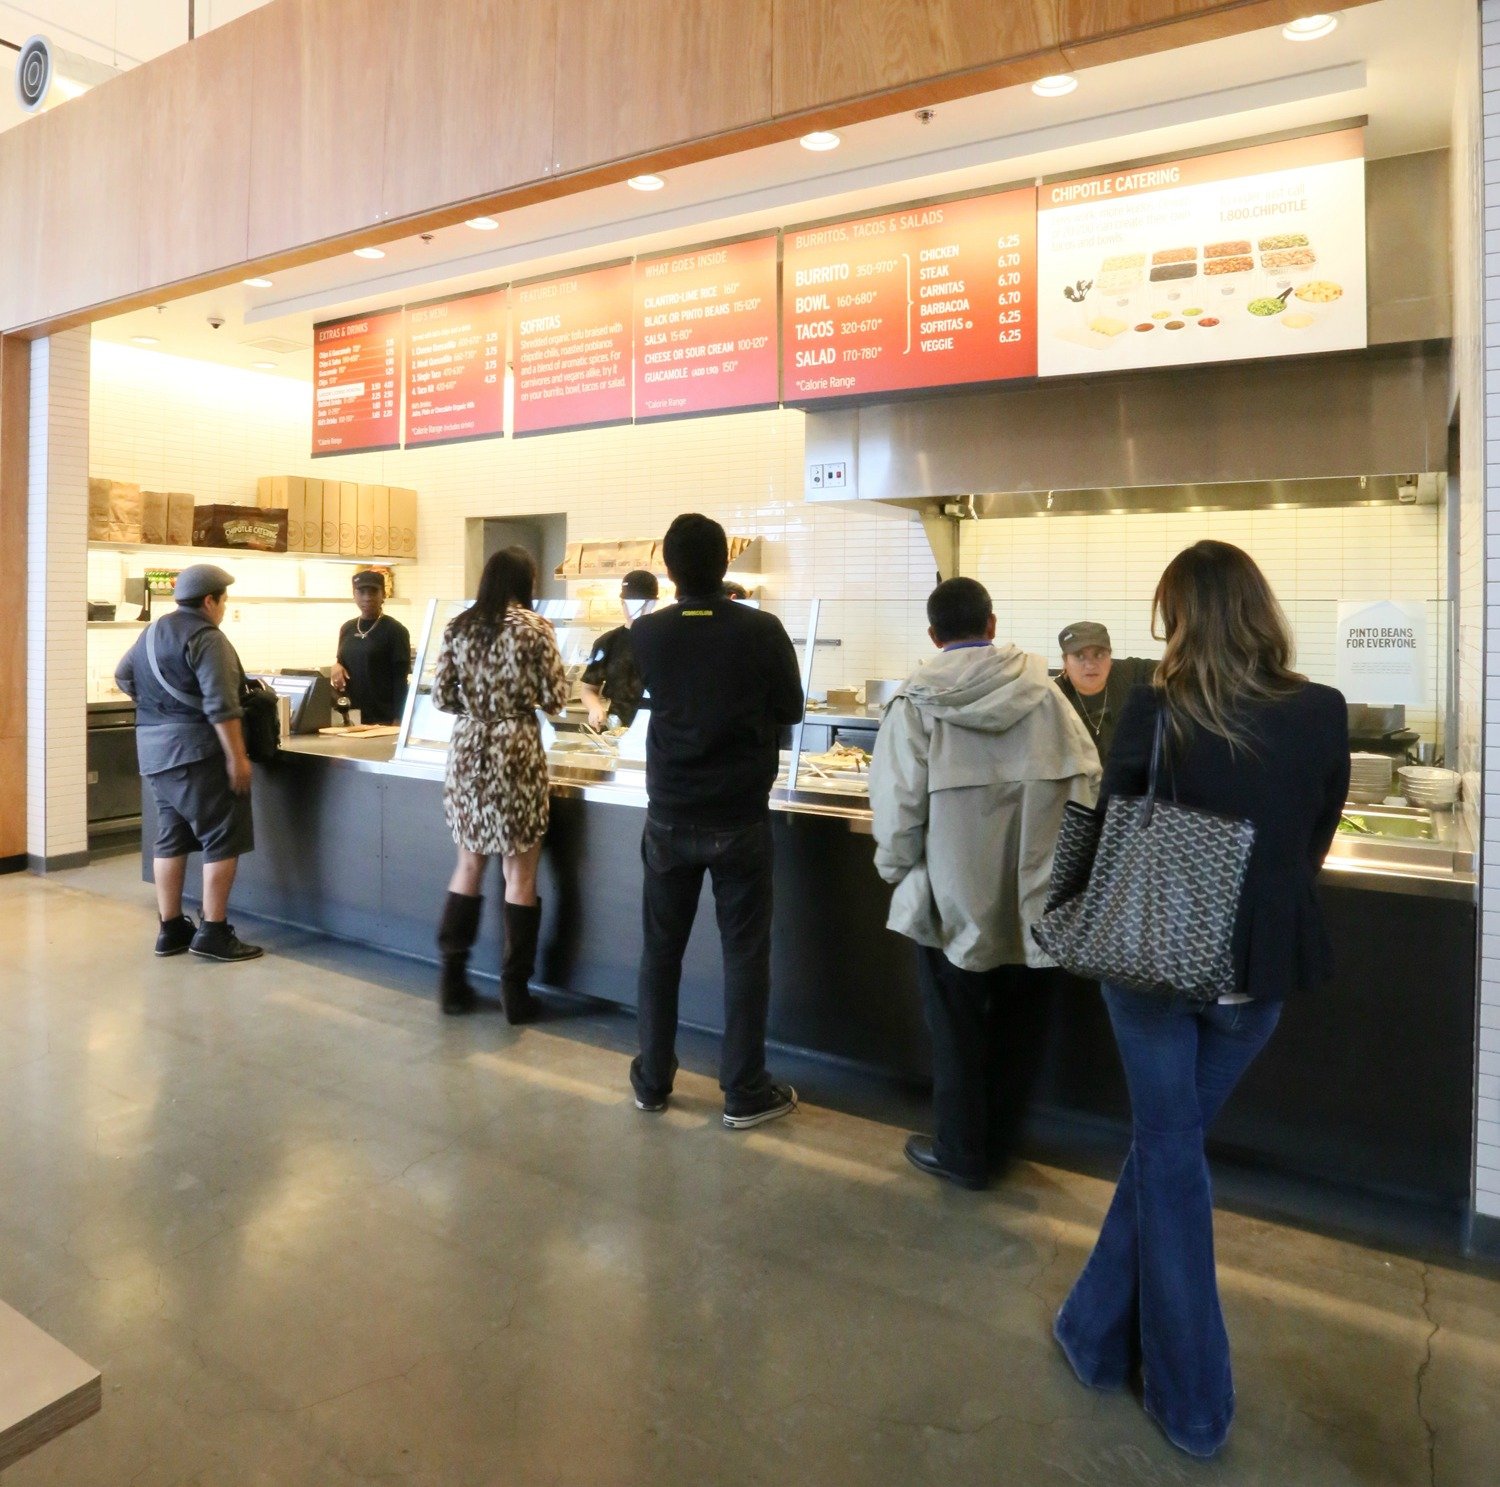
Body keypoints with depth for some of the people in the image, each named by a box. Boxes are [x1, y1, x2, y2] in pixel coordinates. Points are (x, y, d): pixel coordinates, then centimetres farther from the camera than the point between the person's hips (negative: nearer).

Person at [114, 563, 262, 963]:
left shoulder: (152, 631, 15)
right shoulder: (206, 637, -13)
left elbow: (124, 677, 25)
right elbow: (221, 704, -21)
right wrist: (237, 757, -20)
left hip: (153, 749, 10)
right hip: (196, 749, -9)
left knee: (171, 837, 13)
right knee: (224, 838, -4)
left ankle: (171, 929, 17)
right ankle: (213, 933, -4)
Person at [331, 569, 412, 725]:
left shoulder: (395, 630, -6)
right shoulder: (347, 628, 12)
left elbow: (401, 679, -9)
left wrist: (398, 721, -15)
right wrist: (337, 665, 0)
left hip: (383, 718, -6)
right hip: (350, 716, 6)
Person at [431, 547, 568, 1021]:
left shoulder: (458, 627, 5)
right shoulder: (534, 627, -6)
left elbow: (440, 696, 4)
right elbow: (556, 699, -6)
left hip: (467, 751, 4)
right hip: (516, 751, -4)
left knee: (470, 864, 16)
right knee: (520, 874, 4)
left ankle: (453, 979, 20)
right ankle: (515, 990, 10)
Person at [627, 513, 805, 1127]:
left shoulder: (646, 633, -6)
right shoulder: (763, 630, -12)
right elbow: (791, 710, 1)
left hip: (669, 816, 2)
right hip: (740, 818, -2)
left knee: (661, 948, 14)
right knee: (745, 954, 8)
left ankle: (652, 1080, 26)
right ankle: (744, 1093, 17)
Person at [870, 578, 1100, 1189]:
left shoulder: (918, 700, -10)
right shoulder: (1040, 688, -3)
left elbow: (897, 802, -13)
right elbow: (1087, 780, -4)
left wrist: (895, 867, 3)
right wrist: (1062, 857, 8)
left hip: (955, 895, -2)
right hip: (1034, 894, 3)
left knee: (958, 1029, 14)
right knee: (1019, 1023, 20)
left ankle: (962, 1153, 28)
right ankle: (1000, 1139, 36)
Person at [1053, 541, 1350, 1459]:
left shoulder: (1157, 711, -16)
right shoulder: (1325, 714, -7)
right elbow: (1315, 845, 6)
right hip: (1262, 965, 3)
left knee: (1169, 1154, 12)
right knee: (1167, 1141, 19)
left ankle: (1195, 1398, 24)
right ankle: (1100, 1334, 36)